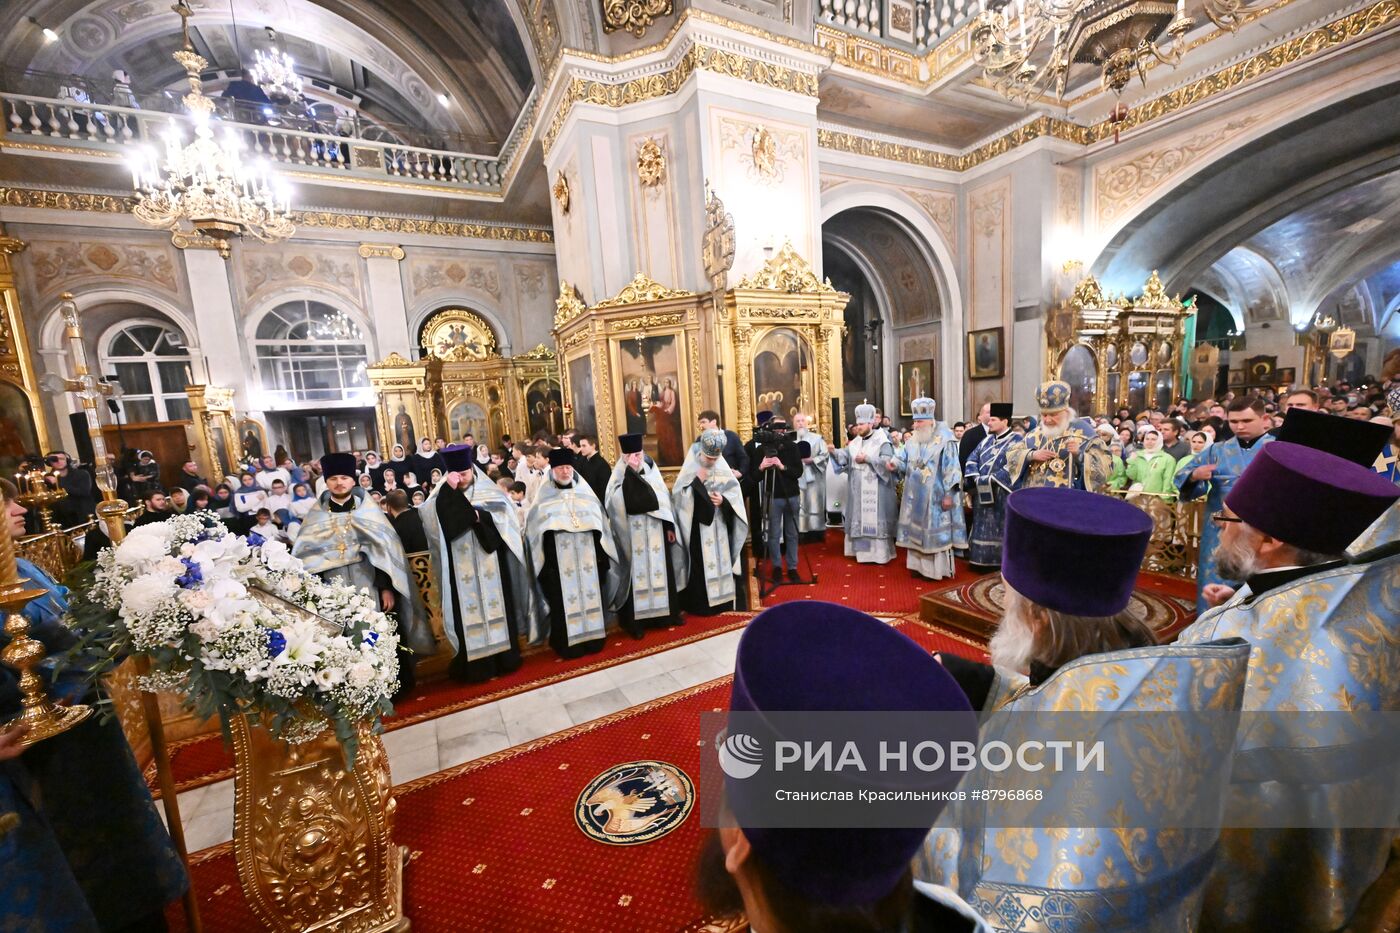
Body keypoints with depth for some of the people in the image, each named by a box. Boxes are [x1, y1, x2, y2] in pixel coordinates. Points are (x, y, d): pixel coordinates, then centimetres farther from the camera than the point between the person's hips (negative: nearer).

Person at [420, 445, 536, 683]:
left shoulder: (488, 491, 2)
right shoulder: (442, 495, 2)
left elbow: (505, 516, -6)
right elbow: (432, 518, -16)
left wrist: (480, 516, -19)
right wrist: (448, 490, -25)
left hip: (490, 564, 1)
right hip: (462, 568, 0)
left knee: (495, 606, 8)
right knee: (468, 611, 2)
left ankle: (503, 655, 20)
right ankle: (473, 663, 12)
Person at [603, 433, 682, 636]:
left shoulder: (651, 470, 5)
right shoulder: (619, 475, -5)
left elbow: (664, 499, 9)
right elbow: (614, 502, -22)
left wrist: (669, 527, 5)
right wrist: (629, 473, -25)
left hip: (656, 534, 4)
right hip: (632, 536, -4)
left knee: (660, 571, 12)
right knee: (637, 575, 1)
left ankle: (665, 612, 27)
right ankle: (636, 620, 11)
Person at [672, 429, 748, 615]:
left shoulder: (722, 466, 0)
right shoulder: (690, 468, -9)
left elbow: (735, 490, 4)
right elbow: (679, 495, -14)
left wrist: (724, 499, -14)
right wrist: (697, 481, -21)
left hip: (719, 525, 4)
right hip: (698, 526, -4)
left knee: (721, 561, 12)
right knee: (700, 566, 0)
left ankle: (722, 600, 25)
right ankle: (701, 604, 11)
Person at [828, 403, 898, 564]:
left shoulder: (882, 441, -5)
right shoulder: (855, 442, 11)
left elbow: (887, 461, -16)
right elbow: (845, 455, 0)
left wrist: (867, 459, -18)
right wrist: (834, 452, -18)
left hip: (875, 489, -6)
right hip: (858, 489, 6)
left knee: (875, 518, -3)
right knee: (860, 518, 9)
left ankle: (879, 552, 5)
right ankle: (863, 550, 19)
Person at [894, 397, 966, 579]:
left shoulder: (945, 439, -11)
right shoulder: (912, 440, 7)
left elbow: (951, 469, -13)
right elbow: (903, 462, 8)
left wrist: (949, 495, -16)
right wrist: (895, 464, -16)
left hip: (935, 495, -6)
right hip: (915, 495, 6)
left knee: (934, 530, 1)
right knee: (916, 528, 10)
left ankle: (935, 568, 11)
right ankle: (919, 565, 22)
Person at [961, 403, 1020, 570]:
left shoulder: (1016, 440, -6)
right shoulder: (987, 439, 13)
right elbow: (972, 459, 10)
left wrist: (990, 480, -18)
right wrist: (975, 478, -6)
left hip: (1001, 495, -6)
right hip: (981, 492, 6)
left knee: (999, 528, 1)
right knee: (983, 527, 11)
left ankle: (999, 561, 11)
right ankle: (984, 559, 21)